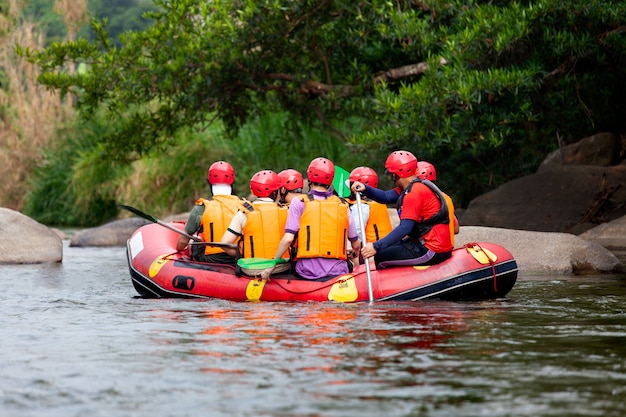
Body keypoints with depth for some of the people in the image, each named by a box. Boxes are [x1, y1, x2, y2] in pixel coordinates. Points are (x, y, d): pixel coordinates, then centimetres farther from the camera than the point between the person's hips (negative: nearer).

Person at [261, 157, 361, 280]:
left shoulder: (299, 202, 2)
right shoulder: (343, 205, 11)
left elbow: (288, 238, -5)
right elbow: (356, 245, 17)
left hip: (308, 271, -1)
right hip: (338, 272, 1)